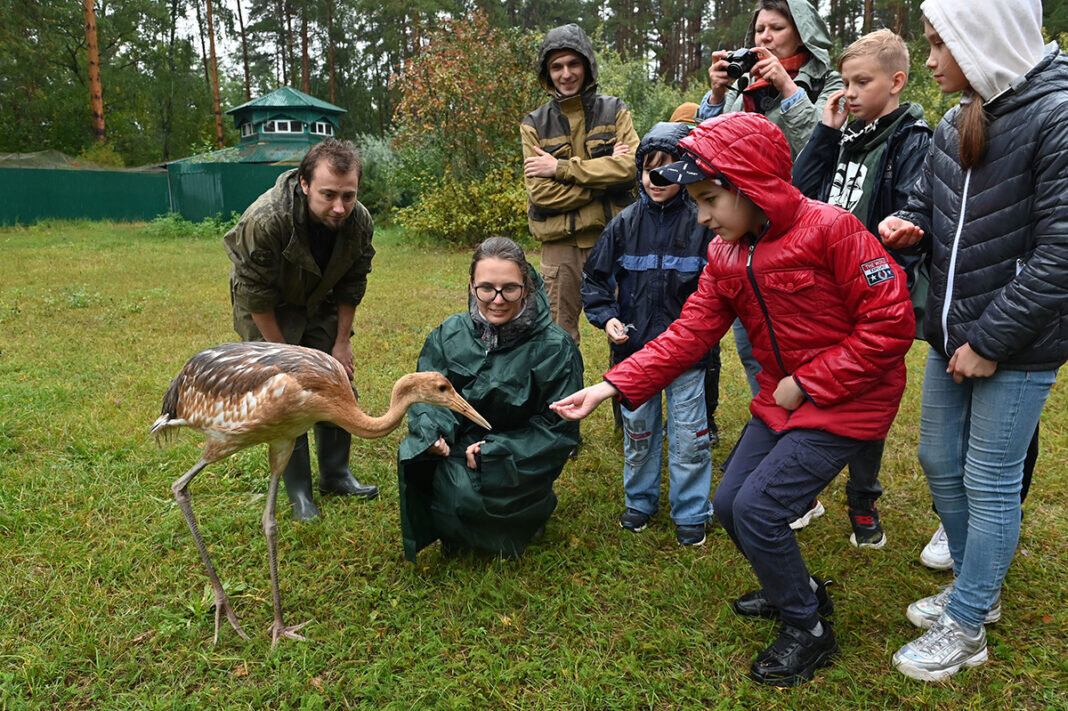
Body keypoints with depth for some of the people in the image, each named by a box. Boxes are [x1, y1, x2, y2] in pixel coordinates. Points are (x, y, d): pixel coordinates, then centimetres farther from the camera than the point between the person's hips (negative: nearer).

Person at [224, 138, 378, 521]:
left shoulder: (360, 222, -21)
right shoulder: (264, 220, -36)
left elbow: (351, 286, -6)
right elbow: (256, 296, -25)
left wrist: (342, 343, -3)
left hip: (319, 308, 5)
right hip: (268, 314, -4)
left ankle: (336, 475, 24)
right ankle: (298, 493, 8)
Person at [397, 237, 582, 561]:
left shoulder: (554, 348, -14)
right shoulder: (451, 333, -1)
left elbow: (559, 429, -11)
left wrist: (496, 450, -19)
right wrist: (431, 431, -18)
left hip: (516, 470, -4)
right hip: (453, 452, 4)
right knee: (413, 457, -21)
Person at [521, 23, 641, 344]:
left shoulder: (614, 111, 7)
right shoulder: (534, 124, 5)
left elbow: (631, 165, -11)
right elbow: (540, 192, -7)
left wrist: (560, 167, -12)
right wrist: (603, 176, -11)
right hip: (562, 245, 0)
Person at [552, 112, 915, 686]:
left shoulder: (829, 230, -20)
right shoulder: (725, 254, 2)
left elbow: (891, 323, -20)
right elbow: (688, 334, -3)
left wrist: (808, 382, -18)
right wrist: (613, 386, -13)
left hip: (843, 403, -7)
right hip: (780, 402, 8)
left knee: (757, 509, -14)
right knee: (728, 503, 8)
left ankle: (808, 630, 12)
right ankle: (795, 589, 35)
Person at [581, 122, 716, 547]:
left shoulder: (701, 224, -6)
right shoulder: (624, 224, 0)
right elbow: (594, 278, 6)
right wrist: (606, 317, -8)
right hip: (634, 347, 2)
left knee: (689, 433, 6)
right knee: (637, 429, 16)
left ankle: (690, 513, 25)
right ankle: (640, 501, 36)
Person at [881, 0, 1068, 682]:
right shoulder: (958, 122, 5)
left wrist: (990, 342, -17)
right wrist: (902, 226, -6)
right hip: (953, 333, 8)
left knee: (990, 482, 4)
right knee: (940, 462, 16)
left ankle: (965, 629, 21)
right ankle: (976, 589, 37)